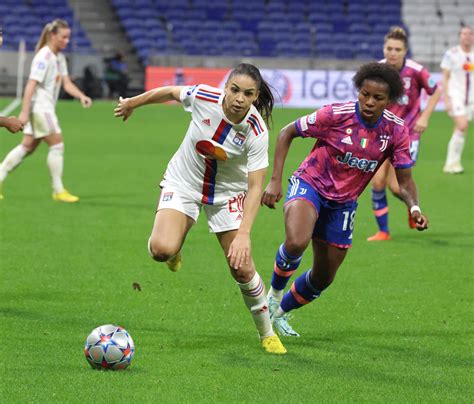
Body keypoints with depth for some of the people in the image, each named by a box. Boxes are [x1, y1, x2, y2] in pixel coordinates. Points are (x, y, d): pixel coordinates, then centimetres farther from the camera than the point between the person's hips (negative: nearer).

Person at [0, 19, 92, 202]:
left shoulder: (59, 57, 11)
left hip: (46, 108, 9)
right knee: (57, 145, -5)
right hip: (40, 107, -9)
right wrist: (24, 112, -23)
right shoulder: (44, 57, -16)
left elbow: (67, 83, 12)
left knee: (28, 147, 10)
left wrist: (82, 96, -6)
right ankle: (58, 190, 2)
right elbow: (31, 84, -20)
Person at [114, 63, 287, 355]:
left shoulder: (256, 132, -27)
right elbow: (170, 92, -3)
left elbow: (255, 187, -25)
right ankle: (174, 249, 14)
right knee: (162, 250, -25)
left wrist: (244, 234, -35)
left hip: (228, 193, 0)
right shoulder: (203, 98, -25)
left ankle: (267, 333, 20)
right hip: (183, 184, 0)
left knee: (243, 269, -4)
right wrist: (133, 103, 13)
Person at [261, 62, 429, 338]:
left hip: (343, 203, 4)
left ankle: (280, 312, 41)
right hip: (310, 185, -4)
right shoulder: (336, 115, -20)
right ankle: (274, 294, -5)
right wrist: (275, 180, -14)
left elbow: (405, 180, -4)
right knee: (297, 242, -35)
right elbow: (287, 133, -8)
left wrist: (414, 207, -26)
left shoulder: (396, 130, -11)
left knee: (323, 278, 11)